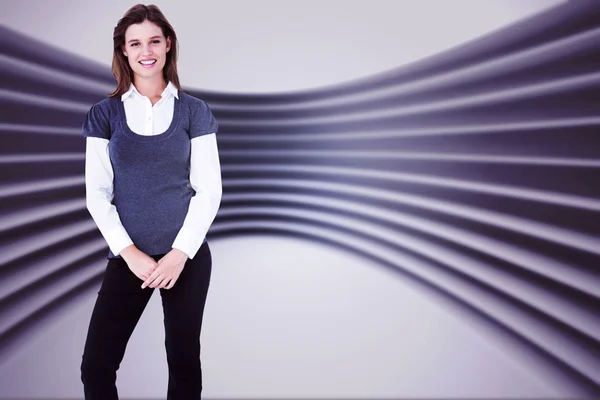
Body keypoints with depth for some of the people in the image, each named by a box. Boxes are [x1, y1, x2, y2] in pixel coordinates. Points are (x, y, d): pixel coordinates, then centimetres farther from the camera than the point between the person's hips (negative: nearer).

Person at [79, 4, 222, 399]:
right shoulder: (104, 114, 3)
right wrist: (129, 253, -11)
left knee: (184, 360, 9)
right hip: (128, 256, 1)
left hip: (187, 254, 0)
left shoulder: (194, 111, 2)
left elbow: (209, 190, -1)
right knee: (96, 365, 0)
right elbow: (97, 193, 0)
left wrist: (181, 253, -11)